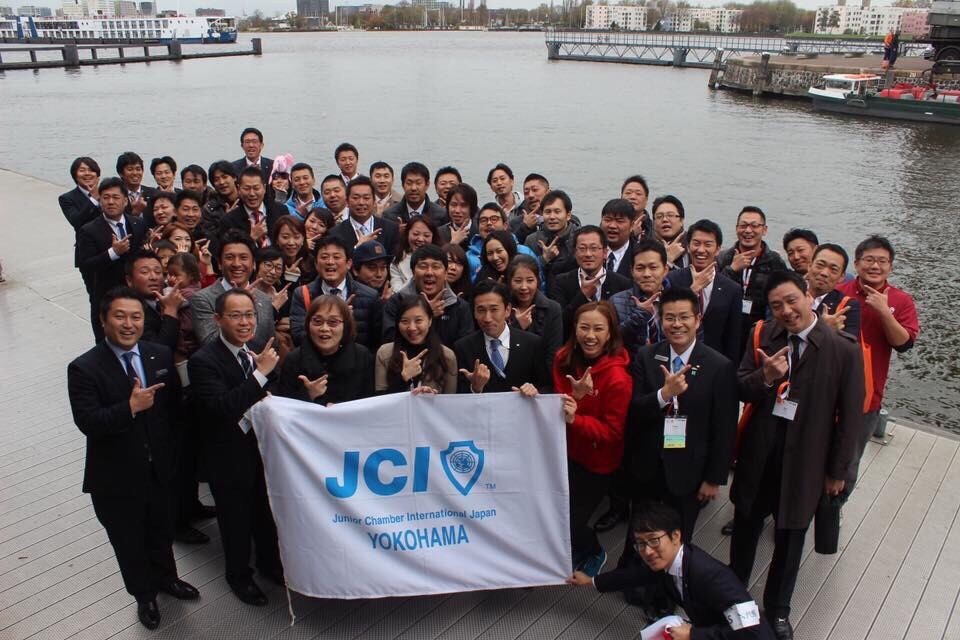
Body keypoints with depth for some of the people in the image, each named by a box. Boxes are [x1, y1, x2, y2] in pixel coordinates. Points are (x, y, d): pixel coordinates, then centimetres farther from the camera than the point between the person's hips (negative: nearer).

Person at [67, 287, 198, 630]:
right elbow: (87, 423, -25)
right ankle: (144, 595, 45)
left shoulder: (161, 356, -6)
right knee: (129, 542, 19)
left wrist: (172, 447, -2)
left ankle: (166, 578, 54)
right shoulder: (84, 368, -18)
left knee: (162, 532, 26)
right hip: (117, 478, -3)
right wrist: (131, 406, -37)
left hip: (161, 469, 4)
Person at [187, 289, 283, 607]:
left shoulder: (257, 350, -4)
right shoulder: (203, 361, -23)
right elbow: (223, 408, -35)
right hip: (230, 458, -5)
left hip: (263, 446, 6)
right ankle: (239, 575, 41)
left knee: (267, 510, 24)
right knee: (236, 519, 15)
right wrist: (261, 372, -38)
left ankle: (269, 562, 49)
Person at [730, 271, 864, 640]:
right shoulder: (764, 336, -4)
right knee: (746, 525, 19)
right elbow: (739, 388, -3)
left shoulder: (843, 349, -14)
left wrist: (837, 470, -3)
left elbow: (851, 415, -8)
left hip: (804, 459, -2)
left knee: (790, 537, 15)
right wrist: (765, 377, -25)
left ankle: (777, 609, 38)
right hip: (757, 452, 3)